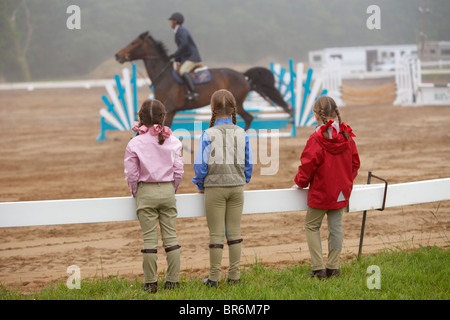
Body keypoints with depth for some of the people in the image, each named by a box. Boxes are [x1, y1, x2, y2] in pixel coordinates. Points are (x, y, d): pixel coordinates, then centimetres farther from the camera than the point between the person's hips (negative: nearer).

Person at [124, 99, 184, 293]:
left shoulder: (135, 143, -8)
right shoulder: (173, 141, -2)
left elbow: (131, 174, -5)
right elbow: (179, 171, 1)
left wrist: (135, 193, 12)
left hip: (146, 192, -2)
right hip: (168, 191, 2)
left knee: (149, 239, 1)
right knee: (171, 237, 7)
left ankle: (151, 283, 3)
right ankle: (172, 281, 9)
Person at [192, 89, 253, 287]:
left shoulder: (208, 135, -12)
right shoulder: (242, 134, 0)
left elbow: (200, 165, -10)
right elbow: (248, 164, 6)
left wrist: (200, 186, 6)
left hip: (215, 188, -3)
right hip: (236, 188, 3)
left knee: (216, 233, 2)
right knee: (234, 232, 10)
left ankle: (214, 277, 5)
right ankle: (234, 275, 12)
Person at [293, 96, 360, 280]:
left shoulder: (317, 139, -19)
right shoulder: (347, 136, -2)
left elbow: (307, 166, -13)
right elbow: (355, 163, 9)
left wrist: (300, 182, 6)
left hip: (320, 192, -5)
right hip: (341, 192, 5)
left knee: (311, 226, 8)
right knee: (336, 227, 12)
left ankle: (318, 268, 1)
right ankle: (333, 267, 16)